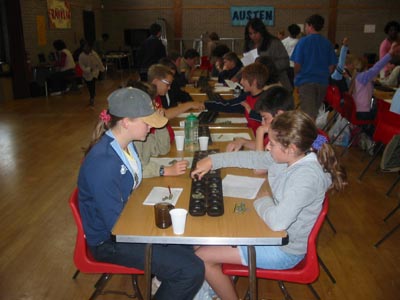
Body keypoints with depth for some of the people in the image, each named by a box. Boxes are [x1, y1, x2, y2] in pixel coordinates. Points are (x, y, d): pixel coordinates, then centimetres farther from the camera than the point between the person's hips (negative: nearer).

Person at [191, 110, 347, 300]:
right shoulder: (292, 157, -8)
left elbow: (277, 221, -39)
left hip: (284, 249, -9)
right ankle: (218, 284, 28)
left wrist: (263, 200, -18)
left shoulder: (306, 177, -33)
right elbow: (252, 158, 6)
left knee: (202, 257, -7)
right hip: (272, 231, 9)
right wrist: (212, 161, 3)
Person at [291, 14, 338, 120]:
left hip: (306, 82, -4)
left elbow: (297, 64, -8)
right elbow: (332, 66, 4)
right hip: (322, 82, 5)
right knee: (315, 113, 20)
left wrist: (296, 78, 9)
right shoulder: (327, 43, 3)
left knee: (308, 114, -5)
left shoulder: (303, 42, -7)